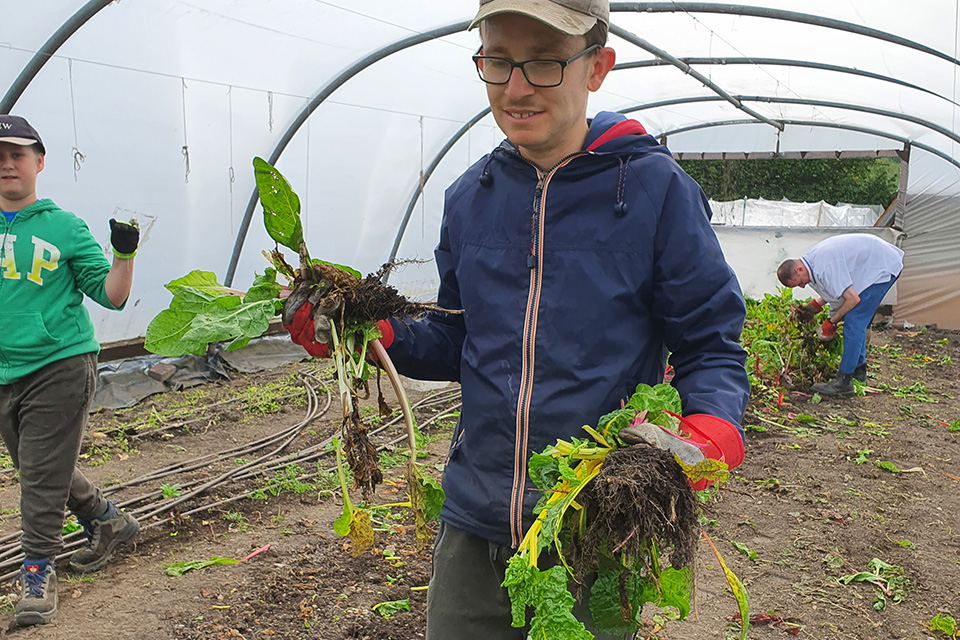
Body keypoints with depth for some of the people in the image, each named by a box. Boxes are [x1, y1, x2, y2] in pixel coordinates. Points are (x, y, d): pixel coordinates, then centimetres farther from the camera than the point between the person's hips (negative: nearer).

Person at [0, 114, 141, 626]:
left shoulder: (64, 227, -1)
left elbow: (111, 297, -1)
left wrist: (124, 254, -15)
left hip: (61, 364, -5)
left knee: (44, 474, -4)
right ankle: (107, 521, 38)